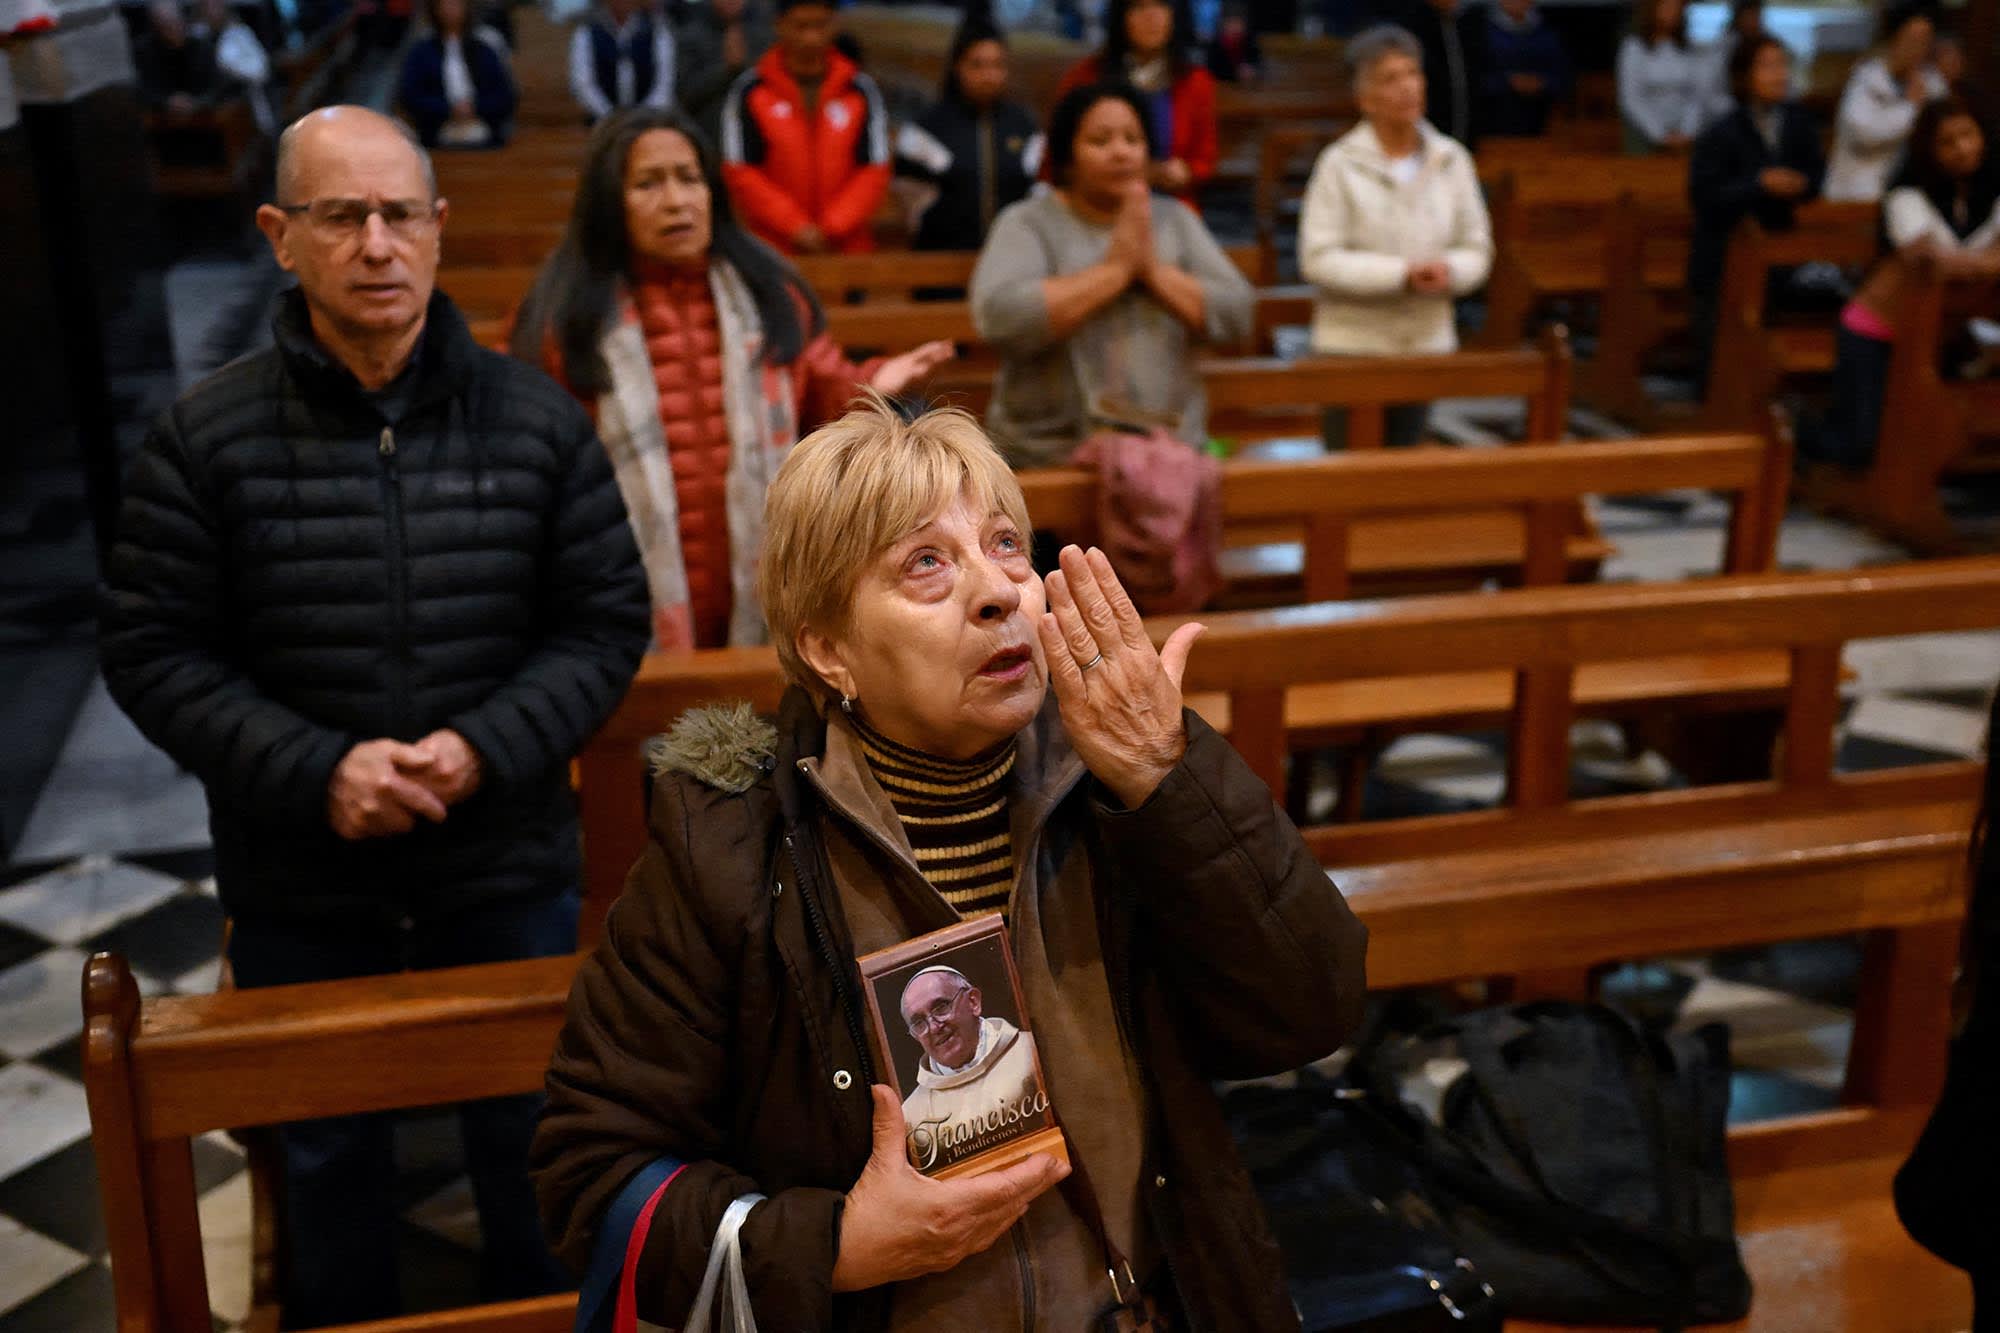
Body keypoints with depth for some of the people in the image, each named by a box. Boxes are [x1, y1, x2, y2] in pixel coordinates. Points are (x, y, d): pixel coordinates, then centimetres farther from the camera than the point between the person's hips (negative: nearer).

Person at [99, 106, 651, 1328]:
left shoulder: (538, 420, -5)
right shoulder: (206, 438, -8)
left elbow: (607, 622, -4)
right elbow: (154, 655, -7)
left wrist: (484, 748, -18)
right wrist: (316, 772, -19)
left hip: (509, 872, 1)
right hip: (300, 889, 0)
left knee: (528, 1136, 18)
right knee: (327, 1156, 19)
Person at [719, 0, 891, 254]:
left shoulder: (862, 90, 5)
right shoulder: (748, 91, 0)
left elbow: (875, 173, 3)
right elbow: (740, 173, -3)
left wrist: (831, 229, -8)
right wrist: (795, 228, -11)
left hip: (850, 249, 1)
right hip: (773, 251, -1)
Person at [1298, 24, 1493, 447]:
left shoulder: (1452, 159, 2)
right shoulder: (1339, 163, -11)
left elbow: (1476, 250, 6)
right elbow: (1318, 259, -16)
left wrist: (1449, 270, -18)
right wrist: (1401, 274, -22)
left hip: (1428, 343, 4)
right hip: (1353, 345, -4)